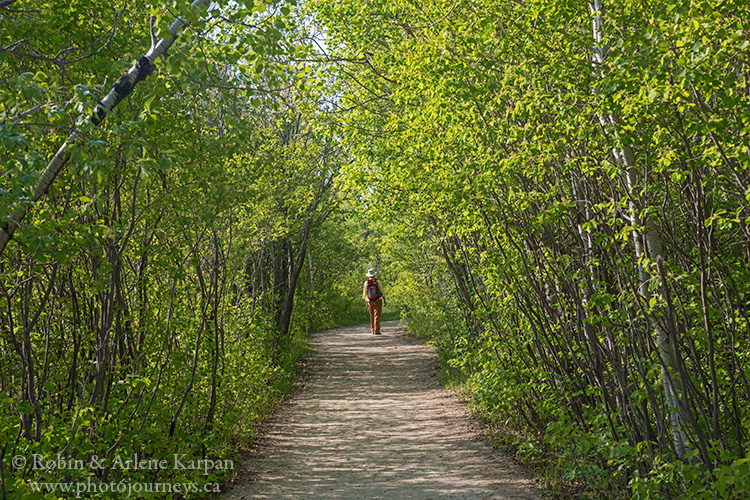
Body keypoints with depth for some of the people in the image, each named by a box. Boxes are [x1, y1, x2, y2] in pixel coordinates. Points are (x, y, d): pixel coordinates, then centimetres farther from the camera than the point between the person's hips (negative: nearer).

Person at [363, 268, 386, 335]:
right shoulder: (377, 282, -9)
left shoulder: (366, 283, -4)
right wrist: (384, 301, 1)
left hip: (370, 302, 3)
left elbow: (364, 294, 2)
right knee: (377, 316, -4)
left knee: (372, 316, 15)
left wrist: (366, 302, 14)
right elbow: (382, 292, -7)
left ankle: (372, 330, 17)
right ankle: (376, 331, -10)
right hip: (378, 301, -3)